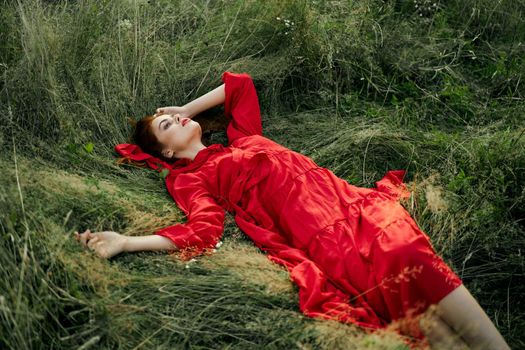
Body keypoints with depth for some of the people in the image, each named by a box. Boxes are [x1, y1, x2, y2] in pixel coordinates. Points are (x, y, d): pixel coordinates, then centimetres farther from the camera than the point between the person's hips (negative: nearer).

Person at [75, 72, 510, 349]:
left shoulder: (240, 138, 30)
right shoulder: (188, 179, 13)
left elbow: (240, 82, 38)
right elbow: (203, 230, -3)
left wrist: (185, 108, 34)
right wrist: (124, 242, -12)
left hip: (344, 198, 5)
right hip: (312, 229, -5)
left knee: (413, 255, -16)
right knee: (400, 277, -24)